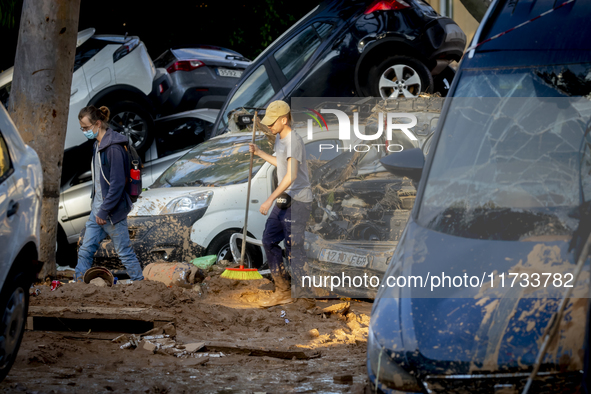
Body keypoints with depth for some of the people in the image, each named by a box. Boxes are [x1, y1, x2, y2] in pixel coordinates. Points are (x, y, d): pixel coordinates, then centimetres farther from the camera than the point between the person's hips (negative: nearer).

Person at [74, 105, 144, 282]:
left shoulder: (114, 147, -18)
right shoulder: (97, 145, 11)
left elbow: (118, 183, -21)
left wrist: (104, 211, -18)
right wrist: (96, 206, 17)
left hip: (113, 210, -9)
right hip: (98, 208, 9)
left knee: (124, 251, 1)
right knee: (85, 250, 6)